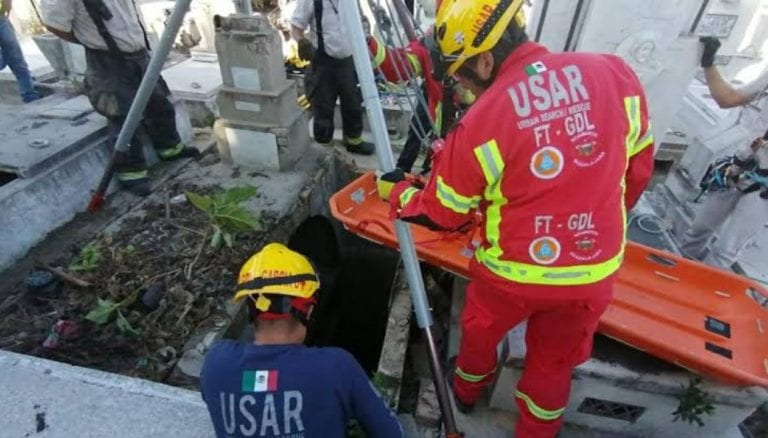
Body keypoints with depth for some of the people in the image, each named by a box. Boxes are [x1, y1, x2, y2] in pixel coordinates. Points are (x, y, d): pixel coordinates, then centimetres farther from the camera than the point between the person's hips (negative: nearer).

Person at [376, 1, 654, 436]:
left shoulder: (481, 122, -21)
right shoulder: (616, 73, -9)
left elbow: (441, 213, -8)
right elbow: (638, 171, 4)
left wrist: (396, 191, 11)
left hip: (511, 273, -2)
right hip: (593, 275, 3)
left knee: (481, 329, 30)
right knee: (554, 360, 27)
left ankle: (467, 391, 60)